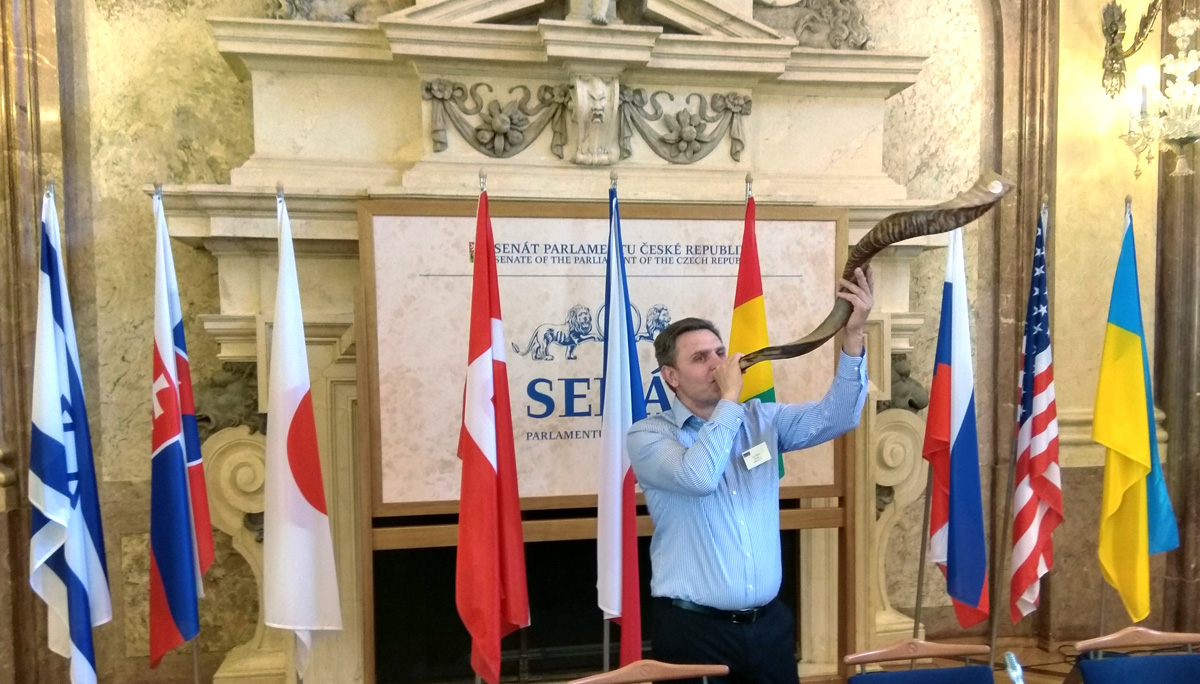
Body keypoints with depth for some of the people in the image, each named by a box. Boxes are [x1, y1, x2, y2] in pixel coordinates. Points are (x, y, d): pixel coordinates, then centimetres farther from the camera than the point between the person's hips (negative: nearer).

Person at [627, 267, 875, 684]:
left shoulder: (761, 420, 6)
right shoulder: (648, 436, -9)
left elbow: (835, 418, -4)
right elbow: (698, 477, -27)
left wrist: (853, 336, -16)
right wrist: (730, 397, -17)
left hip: (769, 622, 4)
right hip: (693, 628, -4)